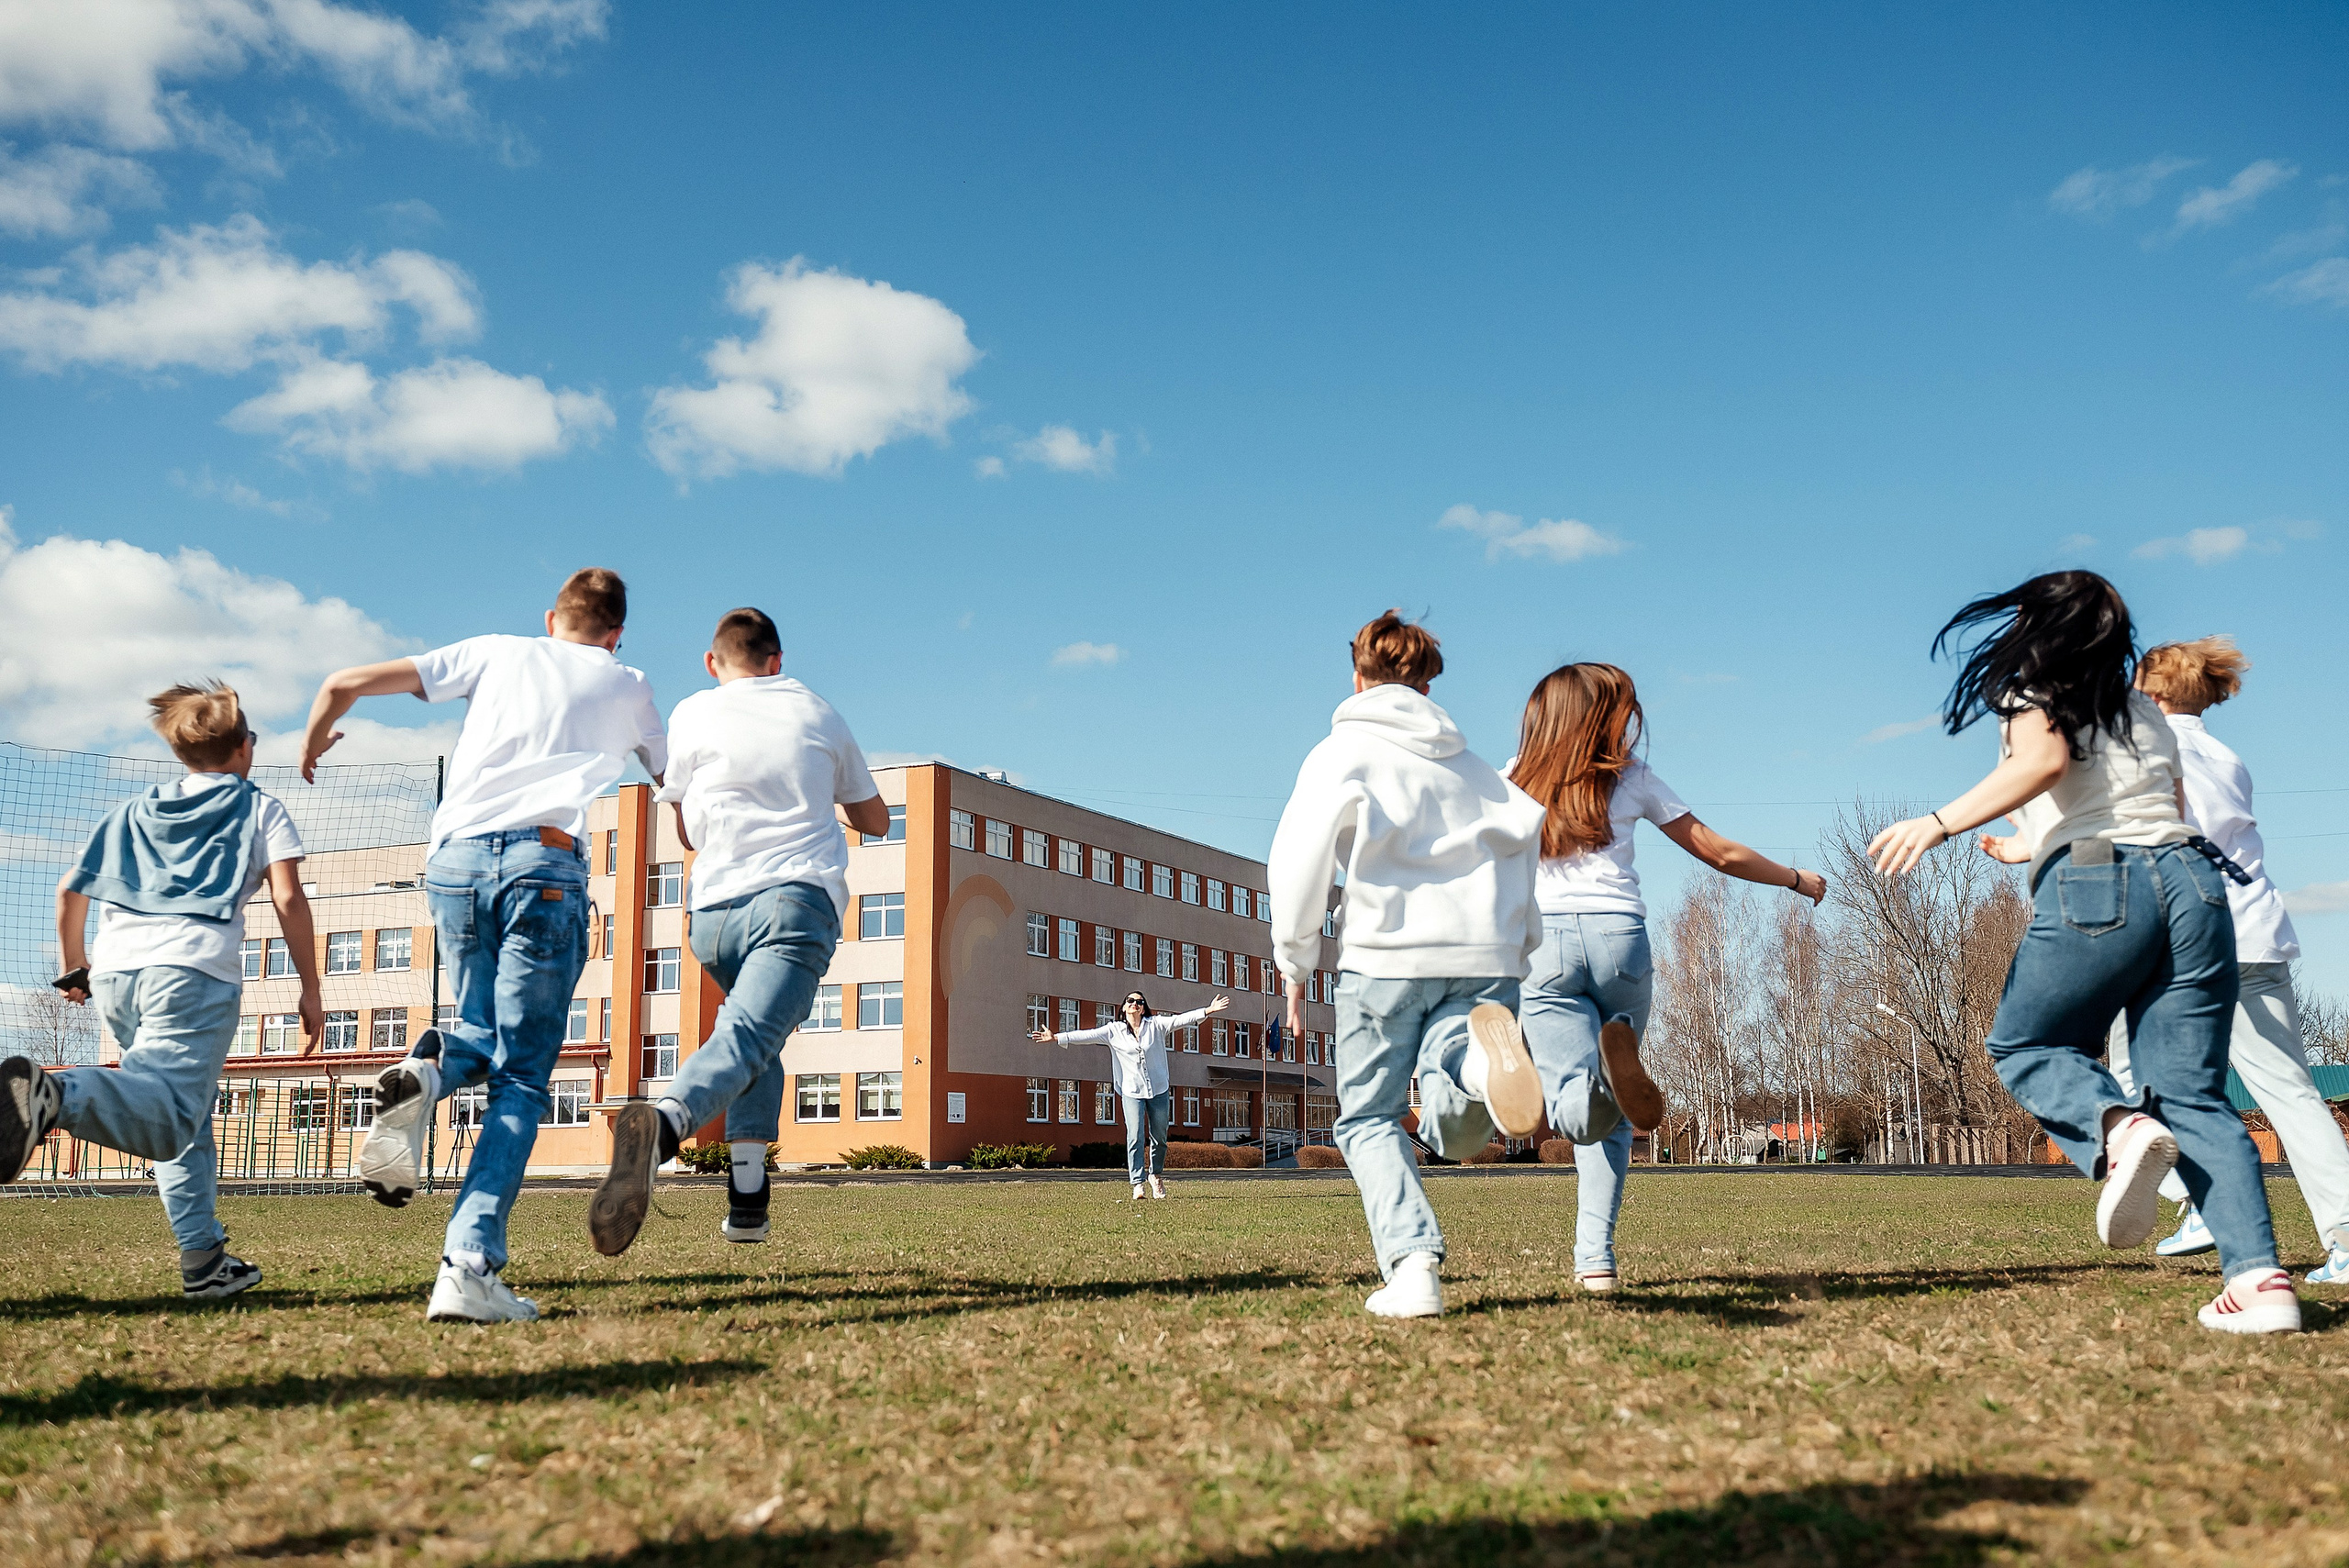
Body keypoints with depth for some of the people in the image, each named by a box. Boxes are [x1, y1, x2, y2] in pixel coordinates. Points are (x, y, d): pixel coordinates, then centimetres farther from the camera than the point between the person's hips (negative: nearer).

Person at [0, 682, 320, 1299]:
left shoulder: (134, 810, 29)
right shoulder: (260, 808, 16)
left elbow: (69, 890, 27)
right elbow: (288, 899, 3)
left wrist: (74, 968, 42)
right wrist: (310, 992, 6)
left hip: (115, 969, 6)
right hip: (196, 966, -6)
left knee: (187, 1117, 17)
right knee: (168, 1119, -21)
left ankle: (205, 1260, 12)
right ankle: (54, 1094, -48)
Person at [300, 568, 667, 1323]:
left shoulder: (496, 653, 20)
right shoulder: (626, 686, 20)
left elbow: (346, 682, 16)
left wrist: (313, 742, 36)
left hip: (455, 858, 2)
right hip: (544, 863, -2)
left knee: (483, 1033, 24)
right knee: (520, 1079, -1)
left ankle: (423, 1074, -11)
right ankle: (469, 1268, -16)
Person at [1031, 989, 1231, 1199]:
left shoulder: (1156, 1025, 3)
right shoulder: (1114, 1031, 3)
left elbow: (1181, 1020, -4)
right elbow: (1086, 1036, -2)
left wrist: (1209, 1010, -15)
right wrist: (1056, 1038, -10)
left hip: (1159, 1091, 1)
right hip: (1132, 1093, -1)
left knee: (1159, 1138, 8)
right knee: (1135, 1138, -11)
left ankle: (1155, 1175, 29)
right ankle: (1138, 1183, -9)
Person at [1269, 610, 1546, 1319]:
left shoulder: (1342, 752, 9)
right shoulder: (1469, 762, 25)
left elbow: (1299, 858, -4)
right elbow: (1537, 838, 16)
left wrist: (1294, 965, 3)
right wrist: (1523, 947, 20)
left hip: (1387, 954, -3)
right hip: (1486, 955, 4)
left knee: (1369, 1120, 9)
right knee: (1454, 1130, 2)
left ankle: (1412, 1265, -12)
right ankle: (1476, 1061, -33)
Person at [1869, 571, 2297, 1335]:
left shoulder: (2032, 695, 6)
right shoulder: (2145, 713, 25)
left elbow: (2046, 761, -15)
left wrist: (1940, 823, -21)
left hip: (2096, 892, -5)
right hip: (2192, 883, 6)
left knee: (2021, 1044, 15)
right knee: (2194, 1095, 5)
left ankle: (2117, 1129, -17)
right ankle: (2260, 1278, -11)